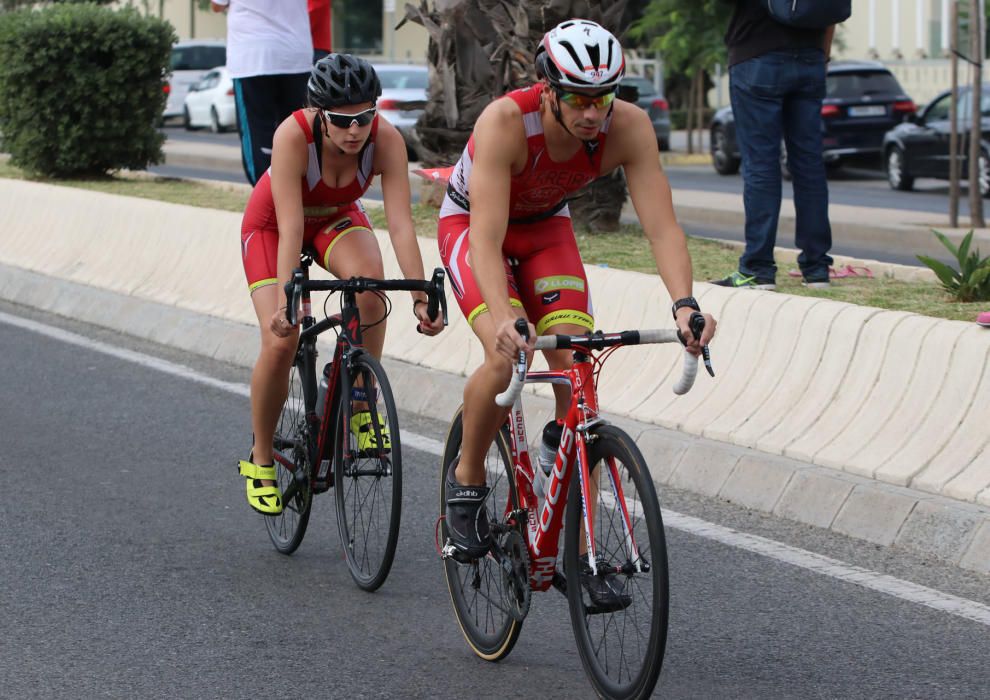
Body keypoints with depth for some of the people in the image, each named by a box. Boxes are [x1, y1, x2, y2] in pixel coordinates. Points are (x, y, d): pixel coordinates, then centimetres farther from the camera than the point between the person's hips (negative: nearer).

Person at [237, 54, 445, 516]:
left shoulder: (386, 140, -30)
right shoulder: (294, 135, -36)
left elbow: (401, 224, -34)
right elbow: (291, 229, -40)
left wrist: (420, 298, -43)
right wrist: (284, 302, -48)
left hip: (336, 219, 2)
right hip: (271, 224, -2)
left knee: (368, 278, -32)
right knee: (280, 341, -19)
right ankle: (260, 460, 3)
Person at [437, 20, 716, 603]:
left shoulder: (628, 127, -27)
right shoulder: (505, 122, -37)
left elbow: (662, 224, -31)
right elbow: (488, 238, -43)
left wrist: (685, 303, -48)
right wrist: (505, 319, -58)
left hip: (547, 227, 3)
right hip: (470, 223, -3)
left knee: (576, 370, -15)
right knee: (508, 360, -28)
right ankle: (467, 478, 1)